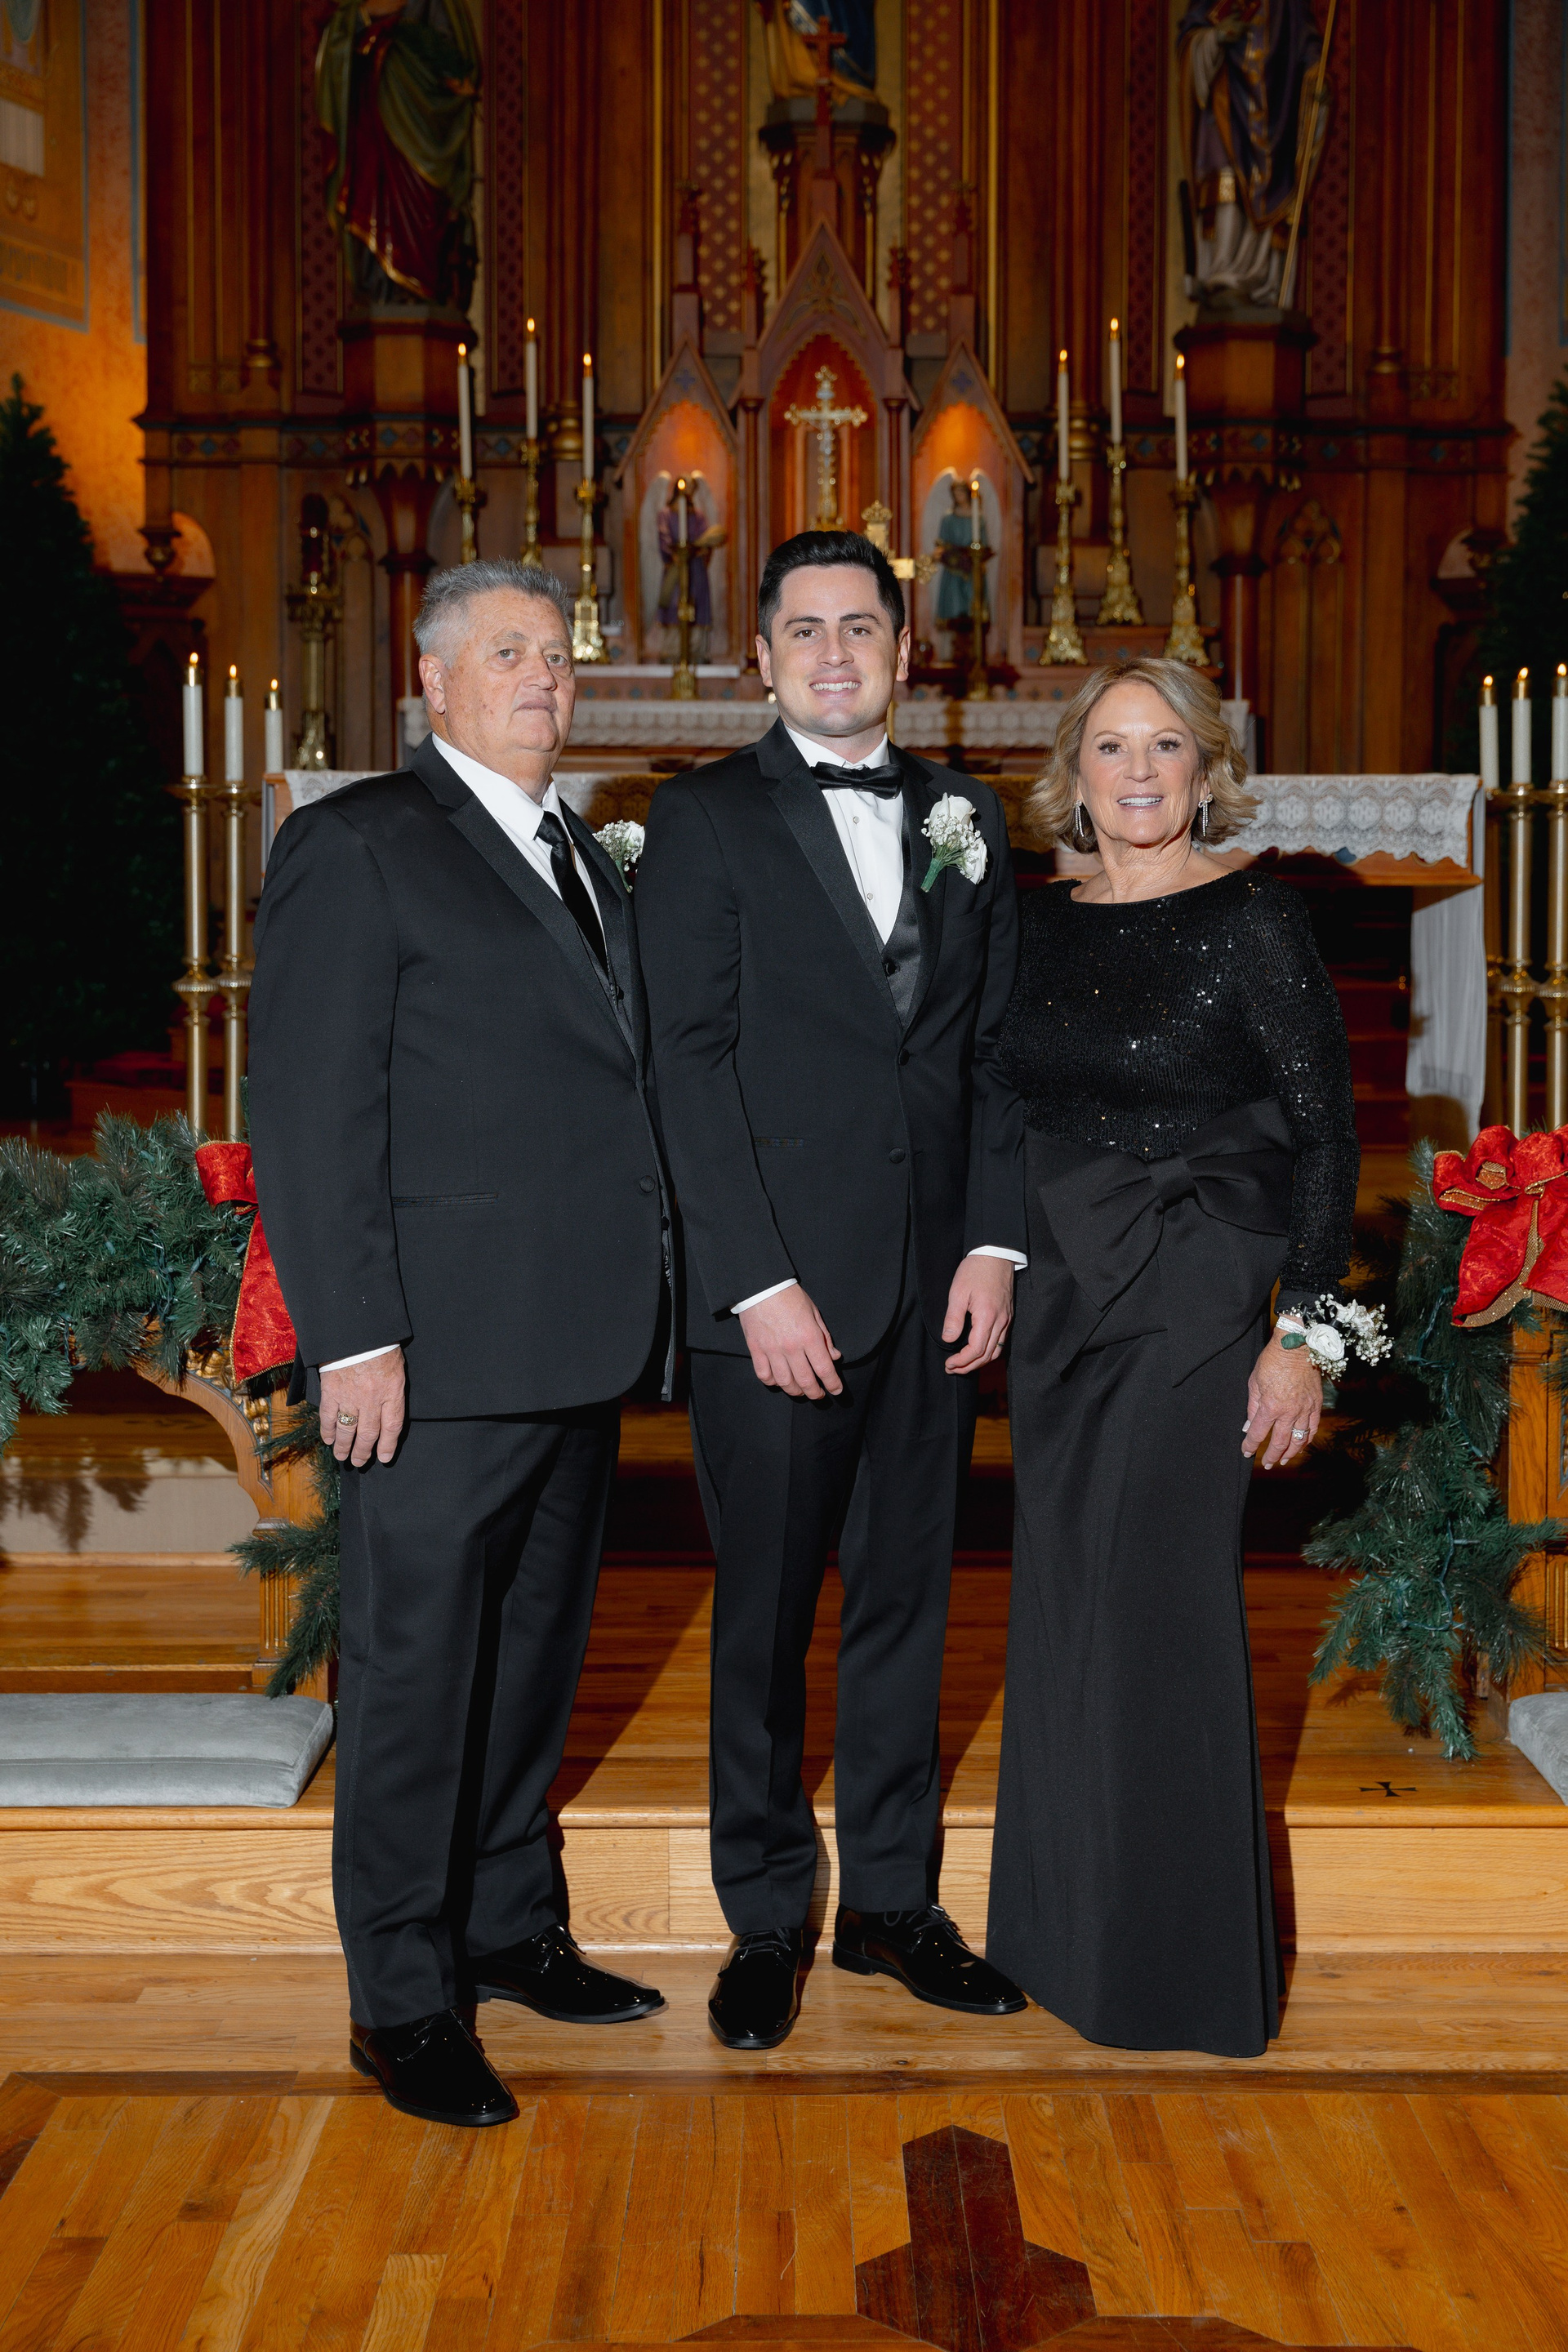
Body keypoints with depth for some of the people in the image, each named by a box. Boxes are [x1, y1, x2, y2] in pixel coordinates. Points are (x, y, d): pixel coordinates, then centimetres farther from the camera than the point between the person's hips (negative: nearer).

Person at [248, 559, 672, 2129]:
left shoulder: (586, 863, 17)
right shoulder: (357, 848, -6)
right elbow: (308, 1117, -12)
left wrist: (632, 1295, 10)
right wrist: (354, 1338, -17)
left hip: (579, 1346, 8)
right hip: (441, 1354, -8)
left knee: (535, 1650, 17)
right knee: (415, 1670, 2)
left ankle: (510, 1926, 32)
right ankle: (401, 2000, 14)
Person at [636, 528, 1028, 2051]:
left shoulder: (966, 823, 13)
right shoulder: (705, 821, -1)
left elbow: (998, 1050, 11)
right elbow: (689, 1066, -7)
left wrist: (995, 1243, -1)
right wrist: (762, 1284, -14)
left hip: (938, 1292, 4)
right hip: (775, 1292, -4)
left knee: (907, 1599, 12)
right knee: (765, 1613, 5)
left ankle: (890, 1899, 26)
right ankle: (767, 1918, 20)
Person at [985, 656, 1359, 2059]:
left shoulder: (1253, 918, -7)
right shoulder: (1041, 924, 9)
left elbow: (1325, 1128, -9)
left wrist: (1302, 1331, -13)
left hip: (1191, 1304, -6)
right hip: (1059, 1302, 6)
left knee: (1159, 1609, -2)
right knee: (1063, 1611, 11)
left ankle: (1187, 1960, 14)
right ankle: (1066, 1931, 26)